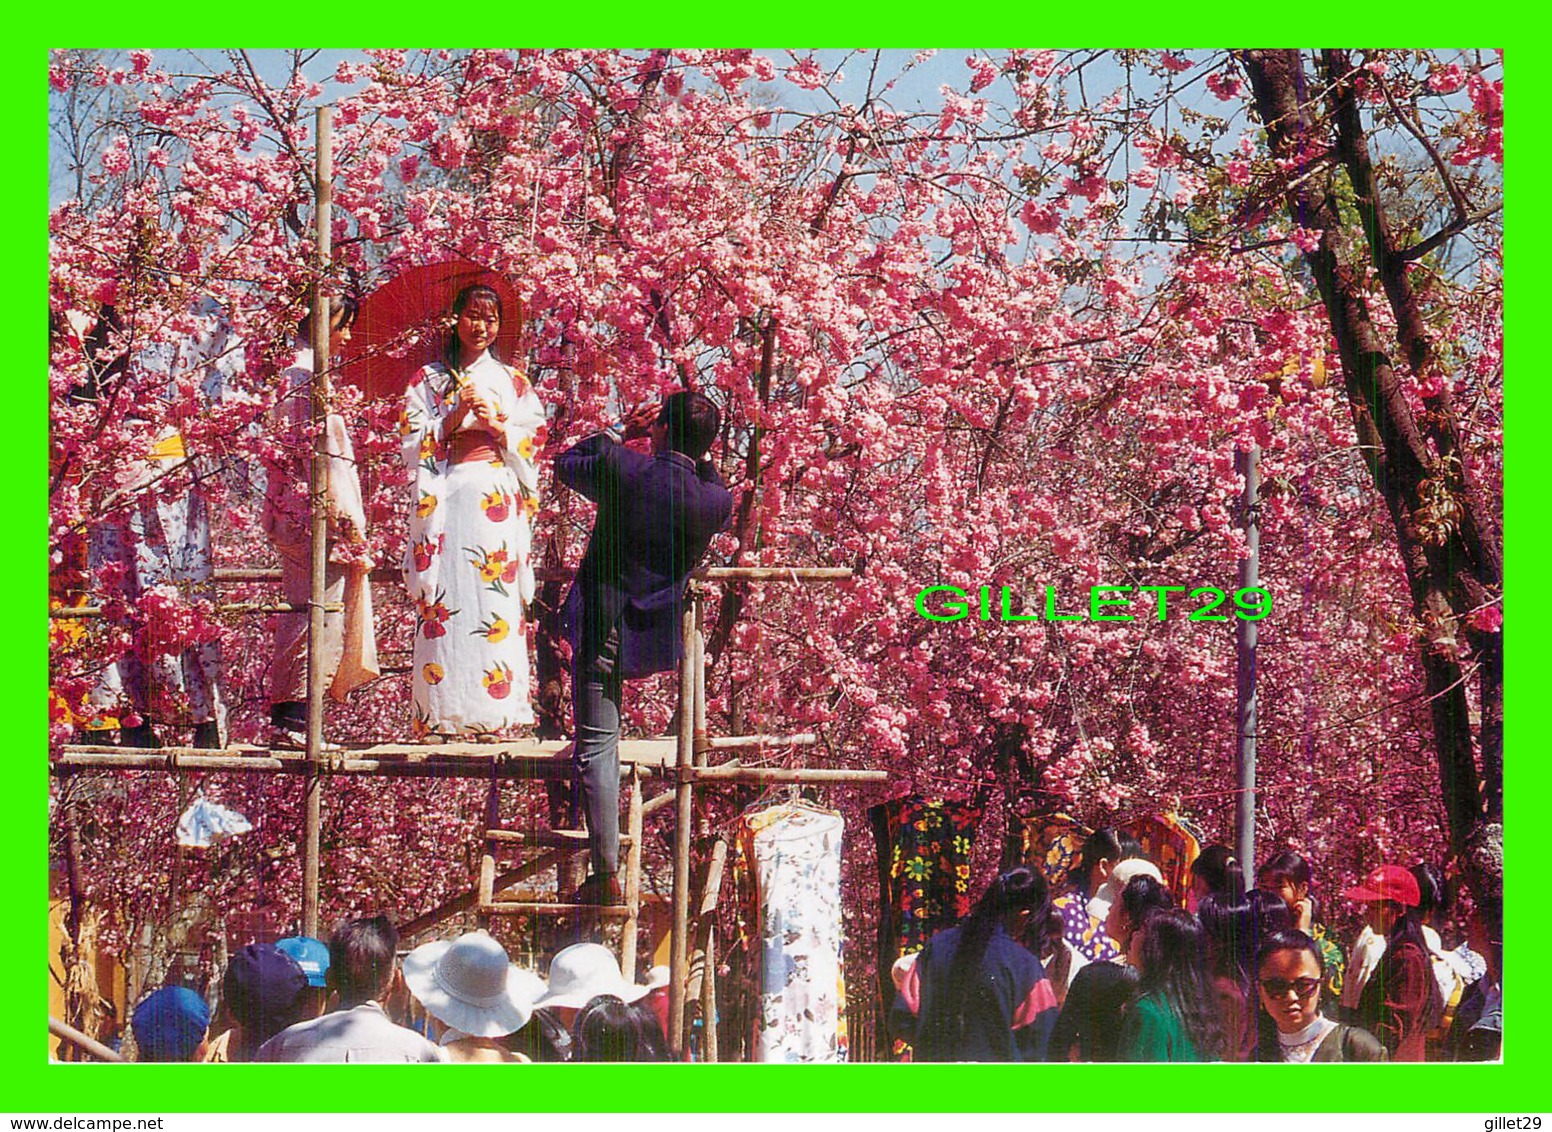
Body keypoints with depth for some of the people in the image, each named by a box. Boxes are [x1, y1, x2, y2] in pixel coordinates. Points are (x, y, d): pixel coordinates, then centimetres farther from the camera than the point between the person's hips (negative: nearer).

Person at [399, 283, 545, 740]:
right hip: (445, 501, -1)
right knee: (444, 603, -9)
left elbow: (533, 439, 11)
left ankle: (495, 711, -8)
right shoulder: (428, 380, 14)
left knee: (496, 607, -7)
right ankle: (441, 715, -9)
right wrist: (454, 418, -8)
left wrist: (496, 426, -6)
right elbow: (413, 443, 6)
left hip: (497, 503, 1)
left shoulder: (513, 382, 17)